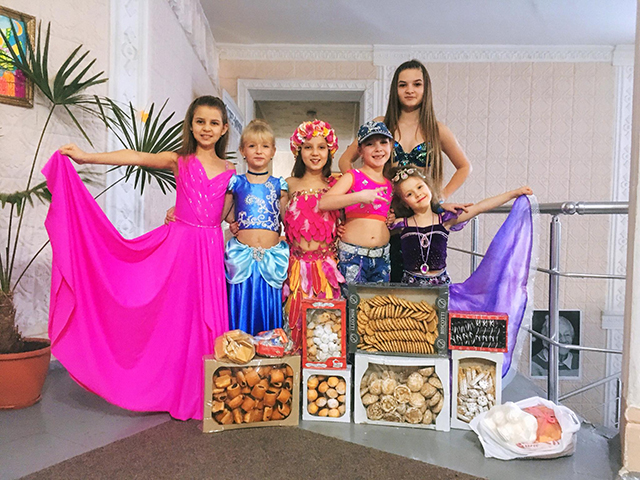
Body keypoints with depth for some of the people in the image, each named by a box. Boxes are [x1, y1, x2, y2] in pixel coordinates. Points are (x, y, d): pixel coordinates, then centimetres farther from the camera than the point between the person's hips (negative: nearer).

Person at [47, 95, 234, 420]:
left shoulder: (229, 171, 11)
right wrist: (85, 157, -16)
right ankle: (177, 393, 18)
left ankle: (204, 394, 19)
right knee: (177, 313, 2)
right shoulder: (179, 160, 3)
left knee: (209, 316, 4)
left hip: (211, 248, 2)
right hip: (180, 244, -2)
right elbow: (136, 157, -8)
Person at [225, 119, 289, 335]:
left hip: (271, 257, 1)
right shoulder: (236, 182, 7)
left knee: (269, 307, 6)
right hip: (242, 255, 0)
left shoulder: (279, 185, 9)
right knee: (241, 308, 3)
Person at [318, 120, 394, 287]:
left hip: (382, 255, 5)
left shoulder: (390, 185, 13)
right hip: (352, 254, -5)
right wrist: (359, 197, -23)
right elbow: (323, 203, -17)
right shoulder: (353, 177, -2)